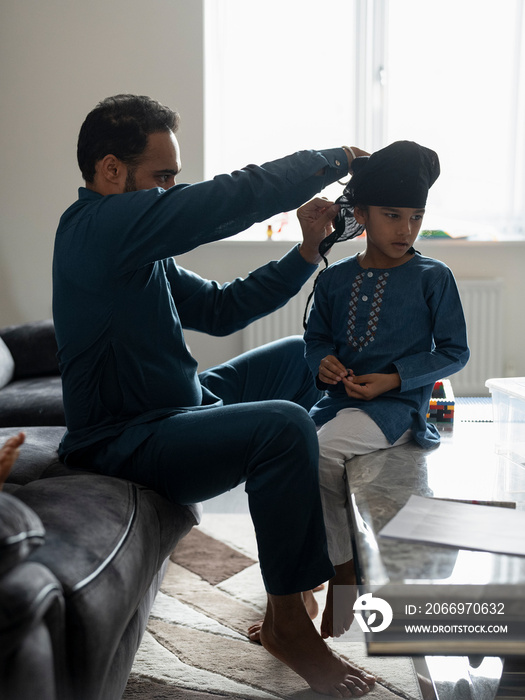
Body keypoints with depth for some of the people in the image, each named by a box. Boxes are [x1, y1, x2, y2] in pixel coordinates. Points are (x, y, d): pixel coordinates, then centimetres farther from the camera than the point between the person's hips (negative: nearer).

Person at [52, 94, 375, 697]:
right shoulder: (98, 225, -20)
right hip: (124, 442, -11)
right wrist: (331, 161, -11)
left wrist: (305, 253, 6)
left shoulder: (137, 249, 13)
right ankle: (286, 620, -12)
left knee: (299, 354, 19)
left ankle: (309, 538, 25)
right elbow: (235, 198, -25)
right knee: (284, 426, -32)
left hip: (176, 406, 11)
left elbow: (218, 309, 14)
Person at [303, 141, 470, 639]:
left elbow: (454, 351, 0)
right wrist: (323, 363, -5)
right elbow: (316, 336, 19)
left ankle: (342, 572, -6)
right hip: (339, 400, 5)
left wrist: (394, 378, -12)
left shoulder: (432, 277, -1)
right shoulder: (334, 279, 10)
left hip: (396, 404, -5)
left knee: (320, 453, -29)